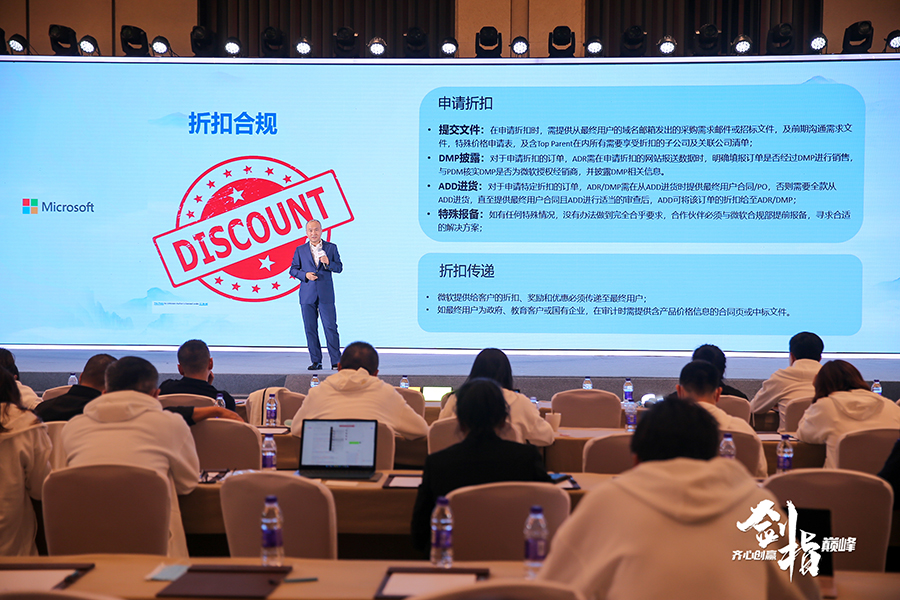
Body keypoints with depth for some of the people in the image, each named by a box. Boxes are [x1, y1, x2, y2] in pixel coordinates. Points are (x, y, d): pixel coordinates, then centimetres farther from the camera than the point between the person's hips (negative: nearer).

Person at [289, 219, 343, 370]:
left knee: (331, 327, -6)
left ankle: (336, 360, 0)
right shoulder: (300, 250, 10)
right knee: (310, 328, 3)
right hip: (307, 295, 2)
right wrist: (305, 275, -9)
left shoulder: (331, 248, 7)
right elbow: (293, 269, 10)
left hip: (326, 295, -1)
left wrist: (328, 263, -14)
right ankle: (316, 361, 10)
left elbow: (339, 267, 6)